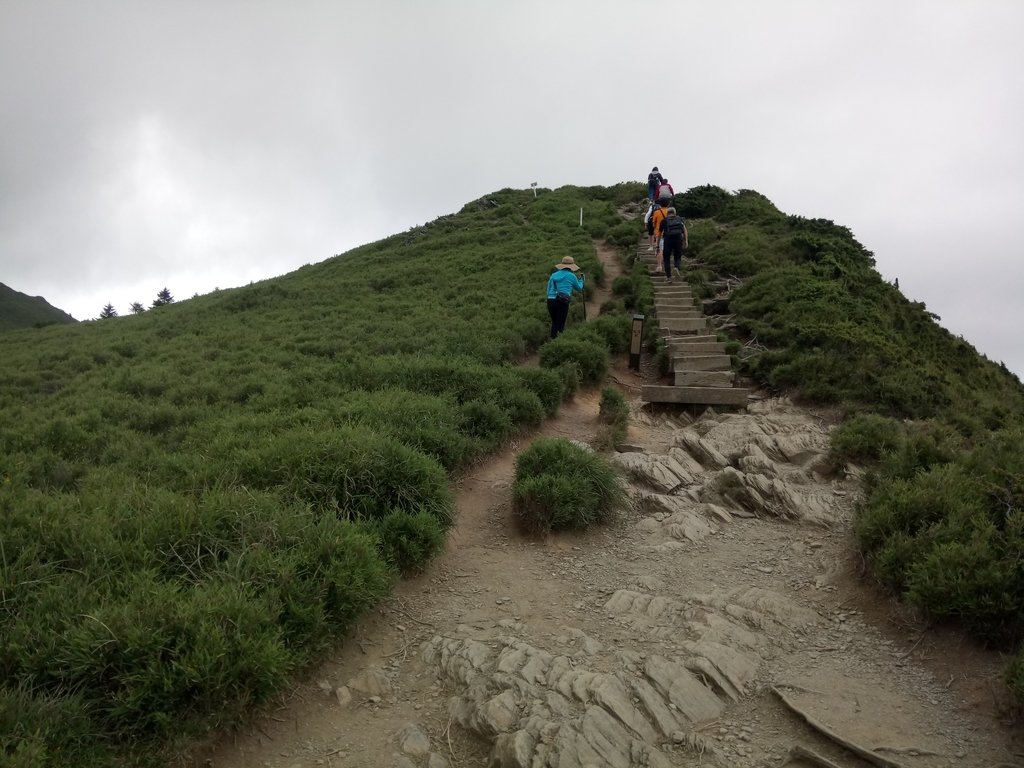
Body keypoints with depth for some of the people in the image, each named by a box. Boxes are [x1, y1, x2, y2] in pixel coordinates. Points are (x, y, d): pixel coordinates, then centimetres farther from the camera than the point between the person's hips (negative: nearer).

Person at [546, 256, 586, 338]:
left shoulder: (553, 275, 15)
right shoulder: (572, 276, 3)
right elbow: (579, 288, 19)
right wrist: (581, 280, 40)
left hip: (550, 300, 5)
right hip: (562, 301, -5)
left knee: (554, 322, 19)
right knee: (560, 325, -1)